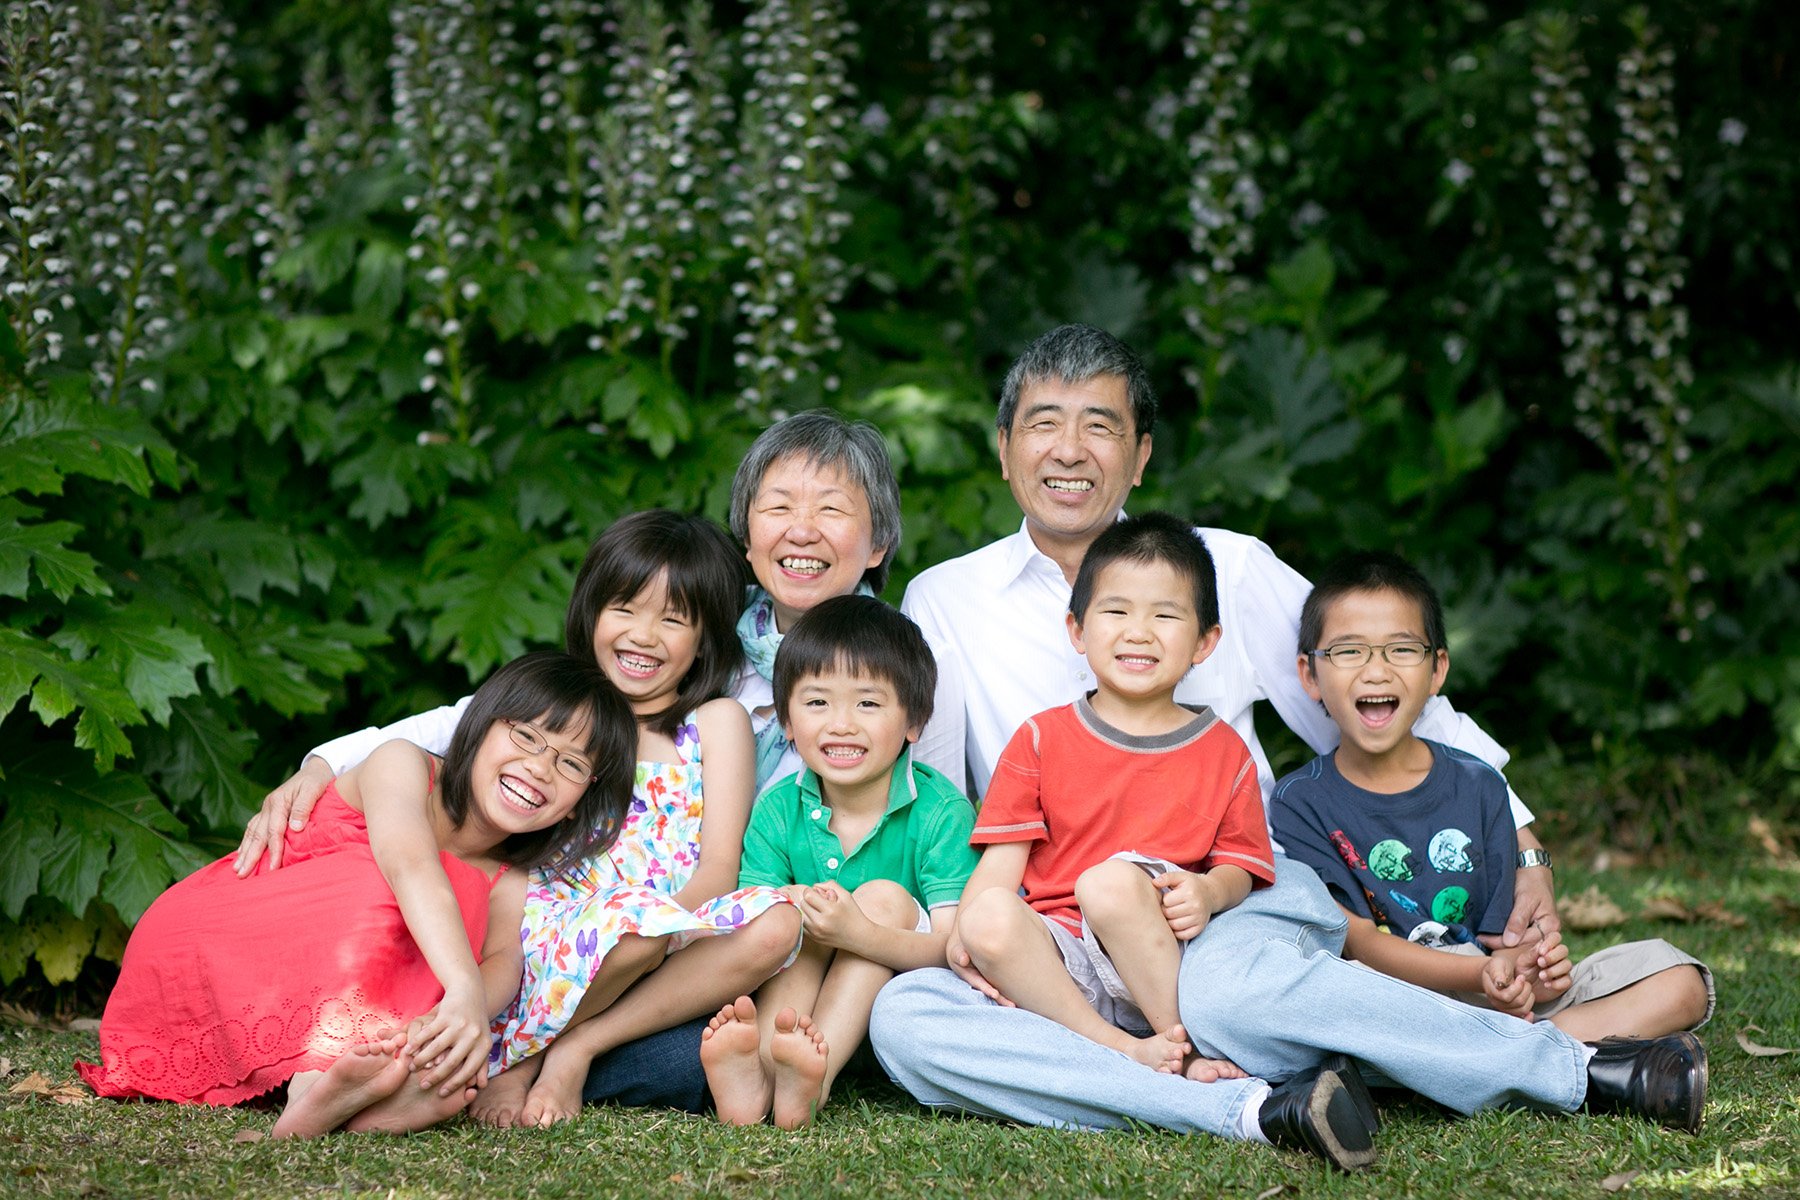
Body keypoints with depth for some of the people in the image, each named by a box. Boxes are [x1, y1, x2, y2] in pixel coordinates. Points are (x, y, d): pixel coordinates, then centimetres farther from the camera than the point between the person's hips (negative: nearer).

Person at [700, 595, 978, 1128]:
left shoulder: (941, 813, -11)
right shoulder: (778, 811, 0)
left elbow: (951, 948, -22)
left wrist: (858, 934, -40)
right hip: (794, 999, 3)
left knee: (885, 898, -23)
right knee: (797, 912, -21)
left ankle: (814, 1075, -42)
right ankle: (757, 1069, -45)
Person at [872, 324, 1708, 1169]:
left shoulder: (1227, 569, 9)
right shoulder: (943, 604, 10)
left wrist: (1523, 853, 8)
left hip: (1244, 905, -1)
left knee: (1226, 984, -39)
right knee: (901, 1017, -31)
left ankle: (1573, 1070, -26)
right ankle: (1252, 1109, -34)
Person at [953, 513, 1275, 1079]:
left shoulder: (1224, 753, 13)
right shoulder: (1042, 739, 14)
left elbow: (1239, 866, 9)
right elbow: (1003, 858, 6)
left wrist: (1209, 892, -16)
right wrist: (965, 932, -13)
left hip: (1159, 963, -1)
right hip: (1058, 959, 1)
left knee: (1110, 880, -34)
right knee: (990, 916, -32)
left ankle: (1180, 1042, -23)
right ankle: (1124, 1050, -32)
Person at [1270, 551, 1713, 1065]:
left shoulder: (1477, 786, 11)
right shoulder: (1300, 805, 1)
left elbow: (1498, 937, 6)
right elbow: (1357, 940, -10)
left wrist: (1527, 966, -20)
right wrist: (1479, 976, -27)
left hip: (1507, 1002, 4)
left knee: (1678, 983, -11)